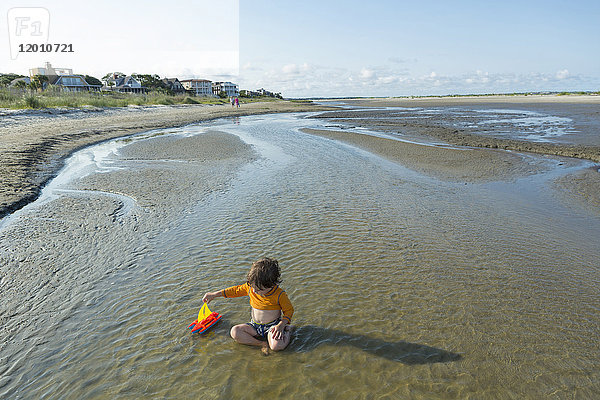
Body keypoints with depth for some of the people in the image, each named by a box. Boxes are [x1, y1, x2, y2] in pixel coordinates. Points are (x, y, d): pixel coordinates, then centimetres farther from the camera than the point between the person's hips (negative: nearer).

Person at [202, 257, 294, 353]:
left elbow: (289, 310, -9)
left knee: (277, 346, -35)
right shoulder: (250, 288, -8)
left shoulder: (279, 294, -21)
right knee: (234, 332, -19)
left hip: (272, 326, -5)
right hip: (255, 326, 6)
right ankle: (262, 343, -16)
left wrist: (281, 325, -25)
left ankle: (287, 331, -3)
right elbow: (235, 290, 7)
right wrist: (214, 294, 10)